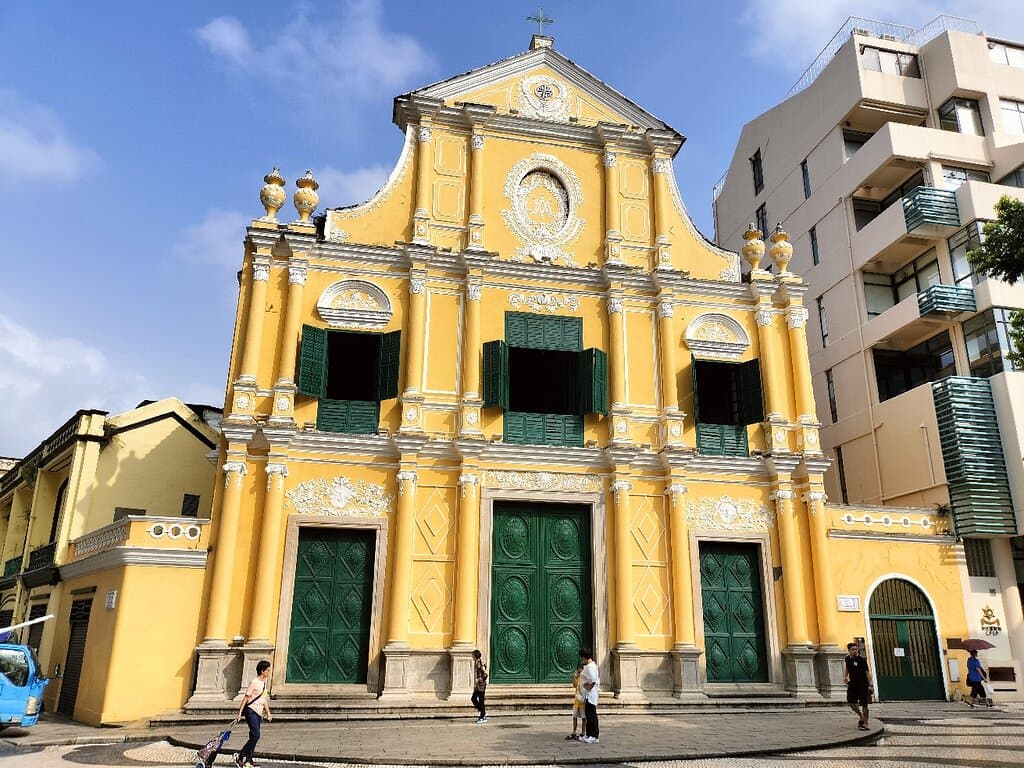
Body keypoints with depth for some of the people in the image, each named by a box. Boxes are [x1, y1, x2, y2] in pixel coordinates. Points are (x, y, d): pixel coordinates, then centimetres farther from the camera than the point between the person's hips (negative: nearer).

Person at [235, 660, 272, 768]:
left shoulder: (264, 682, 13)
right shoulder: (254, 682, -11)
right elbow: (246, 698, -12)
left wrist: (268, 713, 18)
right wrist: (240, 712, -14)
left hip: (258, 713, 8)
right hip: (251, 711, -8)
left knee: (253, 737, 7)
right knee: (256, 735, -14)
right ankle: (240, 756, -5)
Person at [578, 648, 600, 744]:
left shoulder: (590, 667, -18)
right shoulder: (590, 666, 14)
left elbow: (593, 680, -29)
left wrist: (589, 687, -17)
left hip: (590, 695, -11)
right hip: (587, 695, 11)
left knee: (591, 715, -5)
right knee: (589, 715, 14)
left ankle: (594, 736, 0)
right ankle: (589, 735, 21)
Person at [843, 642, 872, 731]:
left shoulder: (862, 660, -14)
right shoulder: (848, 659, 3)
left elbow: (867, 672, -15)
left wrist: (870, 685, -20)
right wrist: (845, 676, 11)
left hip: (863, 685, -5)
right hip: (852, 684, 5)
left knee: (863, 704, -2)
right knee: (851, 702, 1)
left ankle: (865, 724, 8)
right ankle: (861, 716, 25)